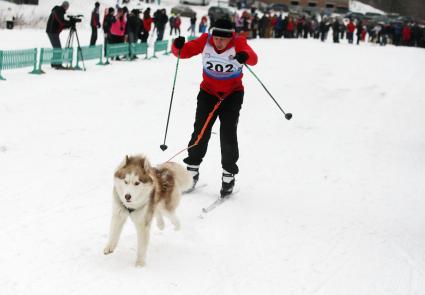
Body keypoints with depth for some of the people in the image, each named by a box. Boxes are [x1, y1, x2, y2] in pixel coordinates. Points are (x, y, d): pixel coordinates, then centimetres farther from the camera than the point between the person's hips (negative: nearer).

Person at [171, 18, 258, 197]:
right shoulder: (205, 41, -14)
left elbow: (253, 58, -36)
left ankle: (228, 175, 8)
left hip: (232, 94, -2)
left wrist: (246, 57, -60)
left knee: (228, 134, -8)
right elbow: (184, 51, -13)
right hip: (208, 93, 2)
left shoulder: (238, 43, -20)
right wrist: (178, 47, -36)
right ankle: (192, 170, 18)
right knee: (200, 132, 0)